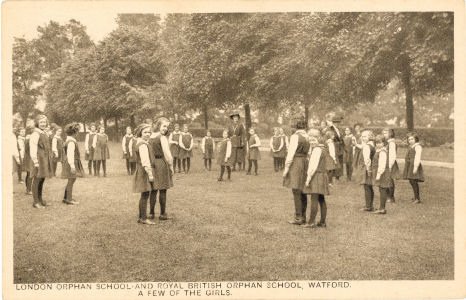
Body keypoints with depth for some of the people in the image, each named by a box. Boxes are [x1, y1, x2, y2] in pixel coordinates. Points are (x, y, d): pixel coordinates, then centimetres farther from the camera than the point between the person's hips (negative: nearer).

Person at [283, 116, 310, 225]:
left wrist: (286, 168, -11)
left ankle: (298, 218, -2)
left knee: (296, 192, -4)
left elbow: (291, 153, -14)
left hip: (296, 164, -8)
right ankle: (303, 217, 19)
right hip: (305, 163, 8)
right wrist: (307, 166, 11)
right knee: (302, 192, 13)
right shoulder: (307, 137, 10)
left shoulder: (295, 136, -12)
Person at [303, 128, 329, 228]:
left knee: (314, 199, -8)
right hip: (322, 175, 10)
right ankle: (322, 222, 13)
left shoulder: (317, 149, -14)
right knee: (321, 200, 10)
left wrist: (308, 178, -18)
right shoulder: (321, 148, 16)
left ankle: (311, 222, -8)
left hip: (316, 175, -10)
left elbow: (314, 165, -19)